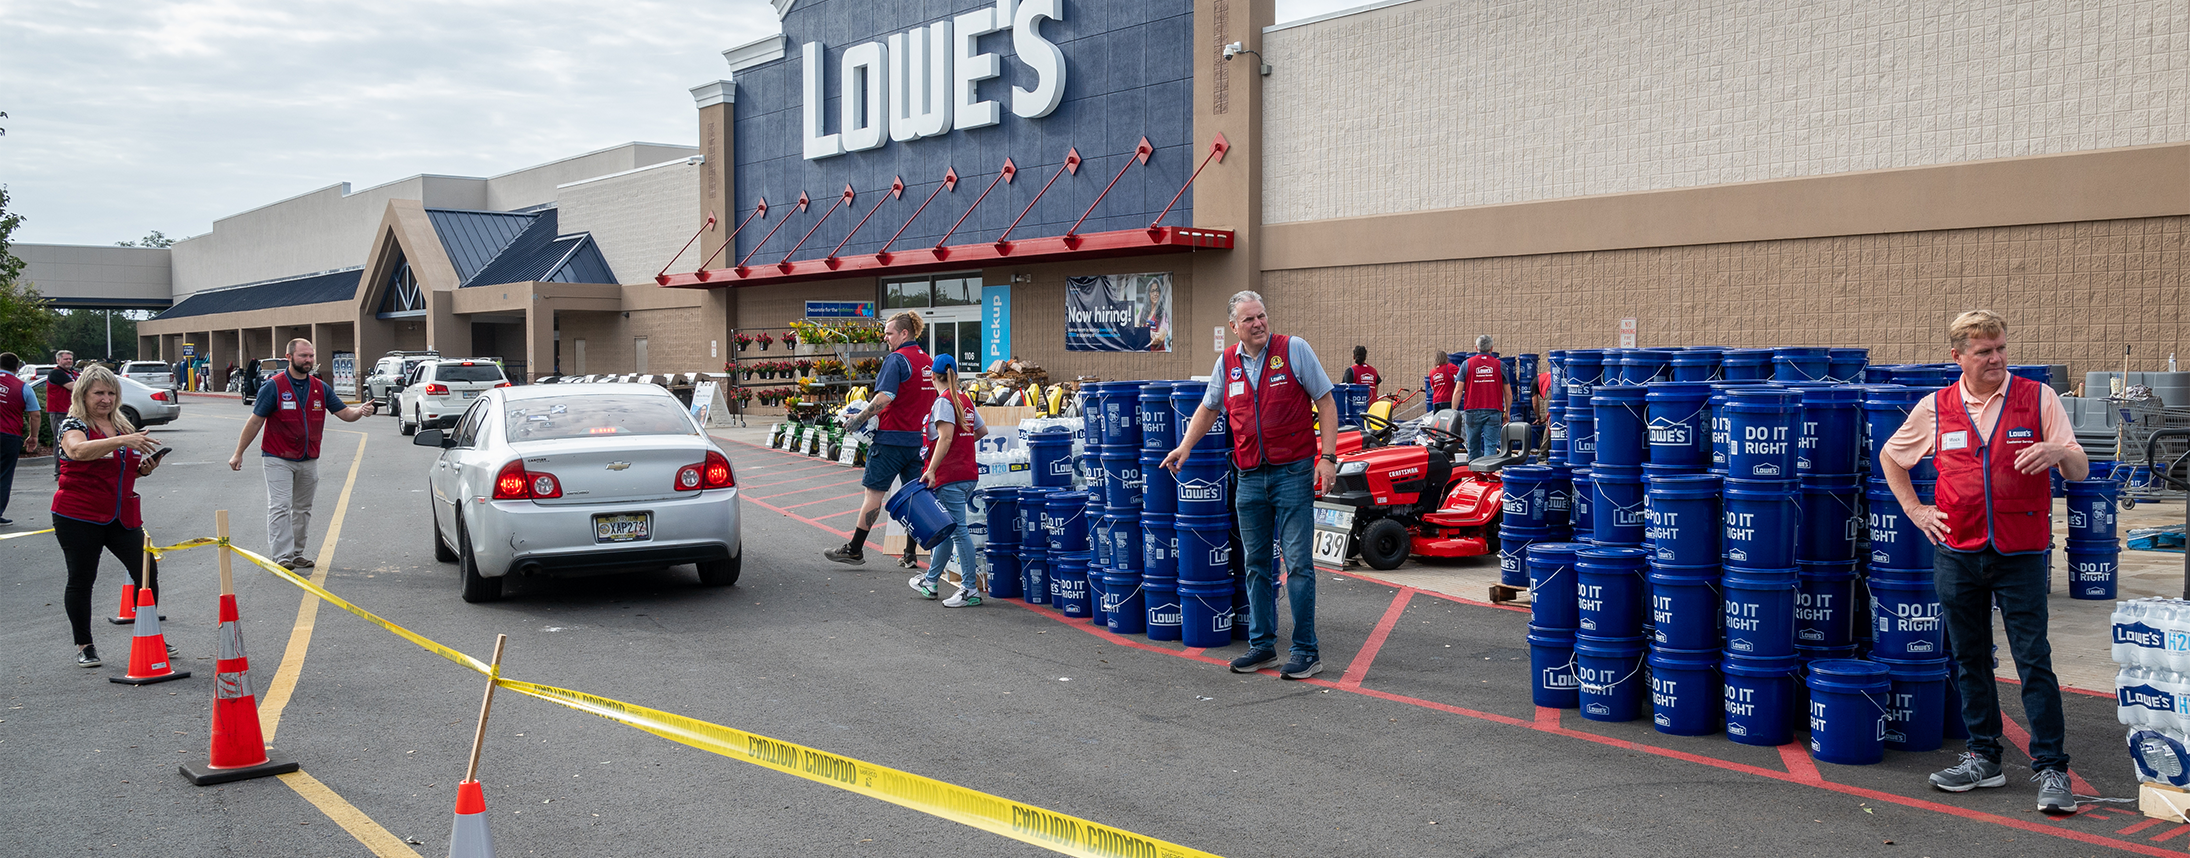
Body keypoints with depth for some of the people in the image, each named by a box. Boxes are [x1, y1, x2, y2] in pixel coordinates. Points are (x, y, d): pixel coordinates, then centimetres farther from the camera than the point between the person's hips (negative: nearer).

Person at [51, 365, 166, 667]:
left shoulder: (123, 425, 12)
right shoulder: (73, 425, -6)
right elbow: (79, 450, -31)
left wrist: (145, 468, 2)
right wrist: (122, 441, -43)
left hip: (122, 515, 5)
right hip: (79, 517, -5)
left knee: (147, 571, -2)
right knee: (81, 579, 3)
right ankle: (84, 645, 16)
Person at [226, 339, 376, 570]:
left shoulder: (321, 388, 6)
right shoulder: (273, 387, -7)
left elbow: (344, 413, 5)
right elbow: (255, 421, -5)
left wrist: (360, 411, -18)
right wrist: (238, 453, -5)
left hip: (309, 461, 5)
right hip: (278, 459, -5)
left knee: (303, 508, 10)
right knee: (280, 506, -11)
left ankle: (297, 553, 19)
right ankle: (282, 556, -12)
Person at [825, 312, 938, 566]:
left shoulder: (896, 359, -13)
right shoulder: (928, 361, 12)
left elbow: (885, 397, -23)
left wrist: (859, 419, -14)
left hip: (891, 438, -7)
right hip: (918, 438, 7)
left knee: (873, 491, 0)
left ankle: (854, 550, 6)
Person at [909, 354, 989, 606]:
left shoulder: (943, 402, -12)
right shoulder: (965, 400, 13)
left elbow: (946, 437, -23)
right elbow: (982, 430, 20)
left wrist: (931, 469, -24)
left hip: (950, 476, -9)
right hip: (969, 474, 9)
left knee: (958, 530, -6)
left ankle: (970, 589, -5)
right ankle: (930, 580, 30)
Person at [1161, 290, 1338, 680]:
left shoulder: (1294, 350, -5)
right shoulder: (1226, 363, 7)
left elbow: (1326, 403, -4)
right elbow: (1209, 408, 22)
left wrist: (1328, 456, -12)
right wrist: (1184, 447, 11)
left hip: (1293, 473, -5)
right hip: (1250, 477, 5)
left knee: (1298, 563, -5)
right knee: (1256, 564, 10)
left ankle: (1306, 650, 1)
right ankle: (1262, 645, 20)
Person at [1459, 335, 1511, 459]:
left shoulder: (1467, 364, 4)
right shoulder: (1499, 365, 6)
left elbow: (1458, 391, -1)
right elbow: (1508, 393, 8)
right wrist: (1507, 412, 19)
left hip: (1472, 411, 0)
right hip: (1493, 411, 0)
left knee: (1473, 447, 11)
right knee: (1491, 445, -3)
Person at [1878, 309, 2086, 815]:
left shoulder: (2039, 398, -2)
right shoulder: (1935, 408, 3)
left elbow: (2080, 471, -4)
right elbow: (1890, 456, 17)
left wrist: (2058, 452, -26)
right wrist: (1914, 509, 9)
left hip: (2021, 554, -2)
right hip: (1957, 552, 3)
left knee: (2034, 660, -3)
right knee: (1969, 659, 10)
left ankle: (2051, 768, 4)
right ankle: (1984, 758, 22)